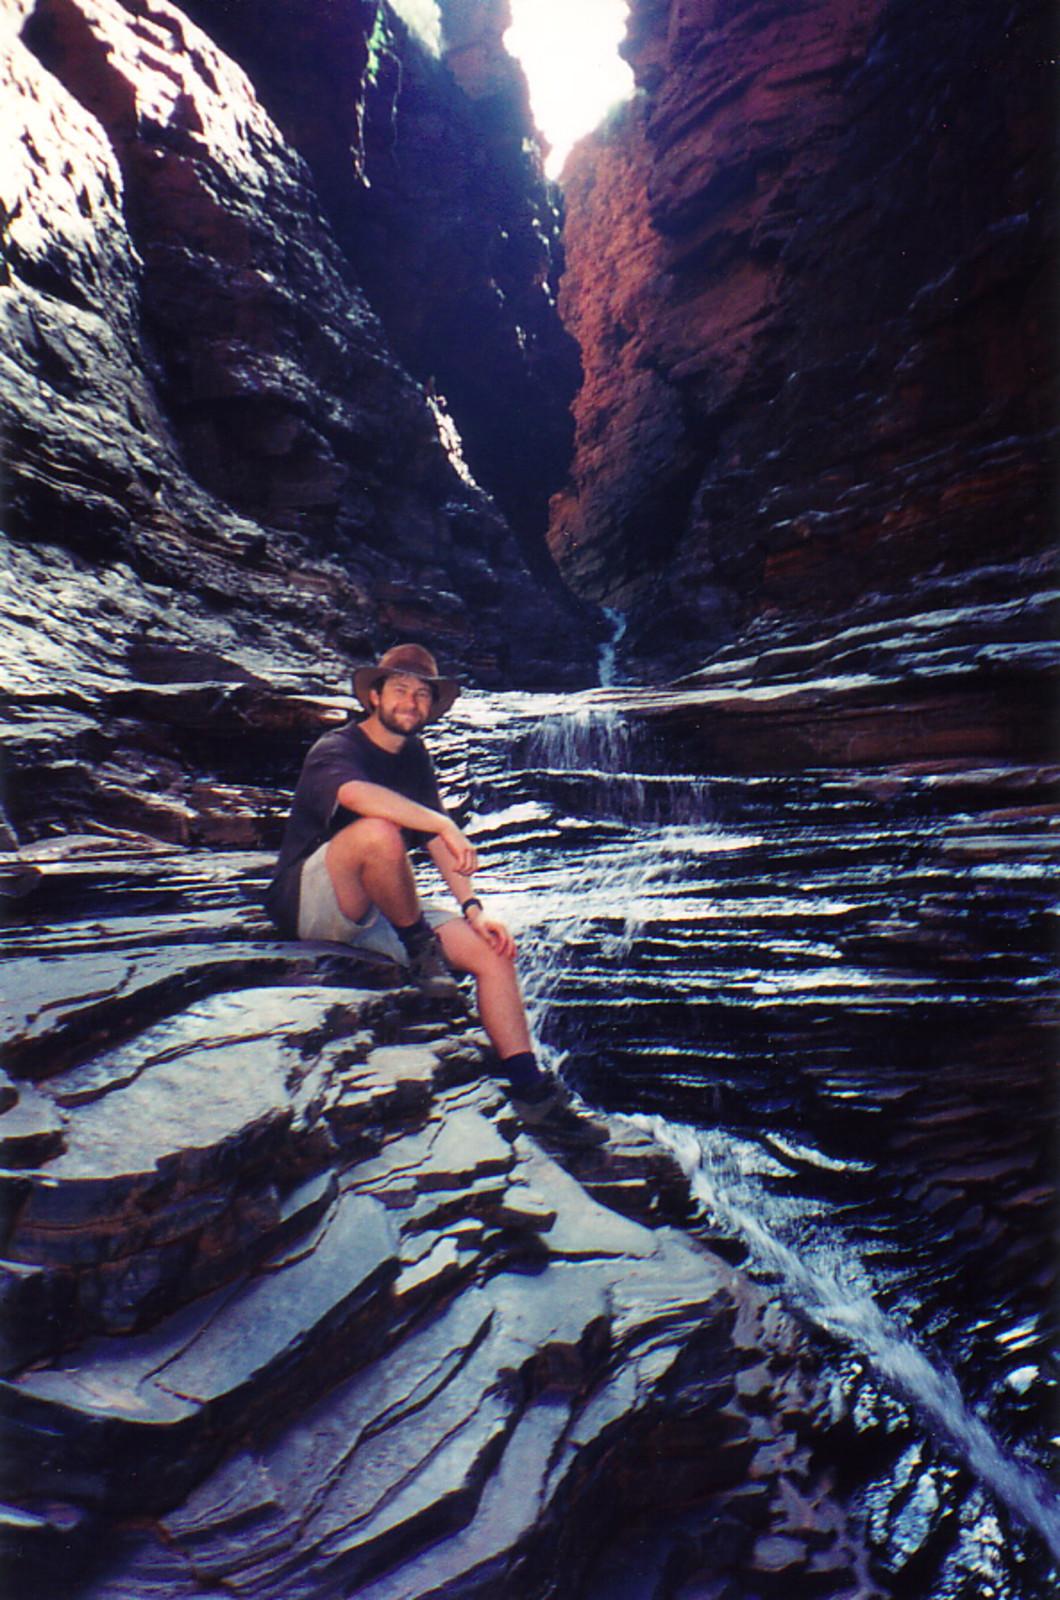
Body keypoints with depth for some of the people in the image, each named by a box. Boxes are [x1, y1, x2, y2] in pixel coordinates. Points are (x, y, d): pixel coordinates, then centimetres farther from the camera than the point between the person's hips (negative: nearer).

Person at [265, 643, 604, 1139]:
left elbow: (436, 840, 6)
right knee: (379, 830, -36)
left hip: (381, 913, 7)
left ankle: (528, 1087, -6)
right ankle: (418, 950, -16)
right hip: (310, 904, -7)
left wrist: (473, 908, -6)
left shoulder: (413, 757, 12)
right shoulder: (335, 749, -12)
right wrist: (445, 824, -45)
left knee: (492, 952, -10)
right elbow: (358, 794, -38)